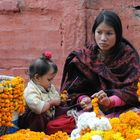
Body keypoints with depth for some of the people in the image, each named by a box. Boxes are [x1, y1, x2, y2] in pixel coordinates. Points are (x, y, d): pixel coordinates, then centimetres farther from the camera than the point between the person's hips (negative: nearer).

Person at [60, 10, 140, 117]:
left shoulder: (128, 55, 0)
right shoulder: (83, 57, 6)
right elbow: (74, 90, 6)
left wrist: (110, 101, -27)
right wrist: (83, 99, -18)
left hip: (121, 108, -2)